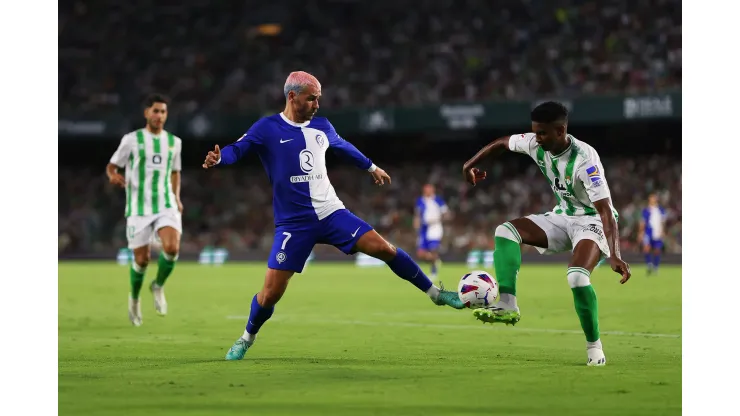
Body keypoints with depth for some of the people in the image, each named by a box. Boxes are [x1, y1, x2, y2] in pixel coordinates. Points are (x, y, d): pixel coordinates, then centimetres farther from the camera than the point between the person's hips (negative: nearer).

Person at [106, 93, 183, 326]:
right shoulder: (132, 140, -1)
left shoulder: (174, 142, 10)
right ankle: (134, 299, 30)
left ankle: (158, 286, 6)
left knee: (172, 248, -22)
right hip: (139, 208, -2)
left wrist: (176, 197, 10)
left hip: (166, 206, 2)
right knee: (142, 259, 0)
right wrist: (113, 176, -20)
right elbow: (111, 166, 3)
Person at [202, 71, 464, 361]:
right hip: (294, 223, -4)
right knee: (271, 292, -8)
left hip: (332, 213, 4)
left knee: (385, 249, -10)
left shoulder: (322, 127, 8)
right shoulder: (267, 128, -7)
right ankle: (246, 339, 20)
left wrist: (370, 166, 41)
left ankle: (435, 293, 7)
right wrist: (218, 158, -38)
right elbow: (237, 150, -15)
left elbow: (343, 147, 27)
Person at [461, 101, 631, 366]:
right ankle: (508, 306, -19)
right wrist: (471, 164, 12)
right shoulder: (536, 144, -11)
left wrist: (614, 255, -44)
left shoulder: (584, 159, -30)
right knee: (505, 231, -11)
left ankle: (594, 345, -12)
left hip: (592, 221, -7)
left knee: (577, 277, -31)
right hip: (562, 217, 7)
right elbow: (502, 143, 12)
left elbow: (605, 209, -35)